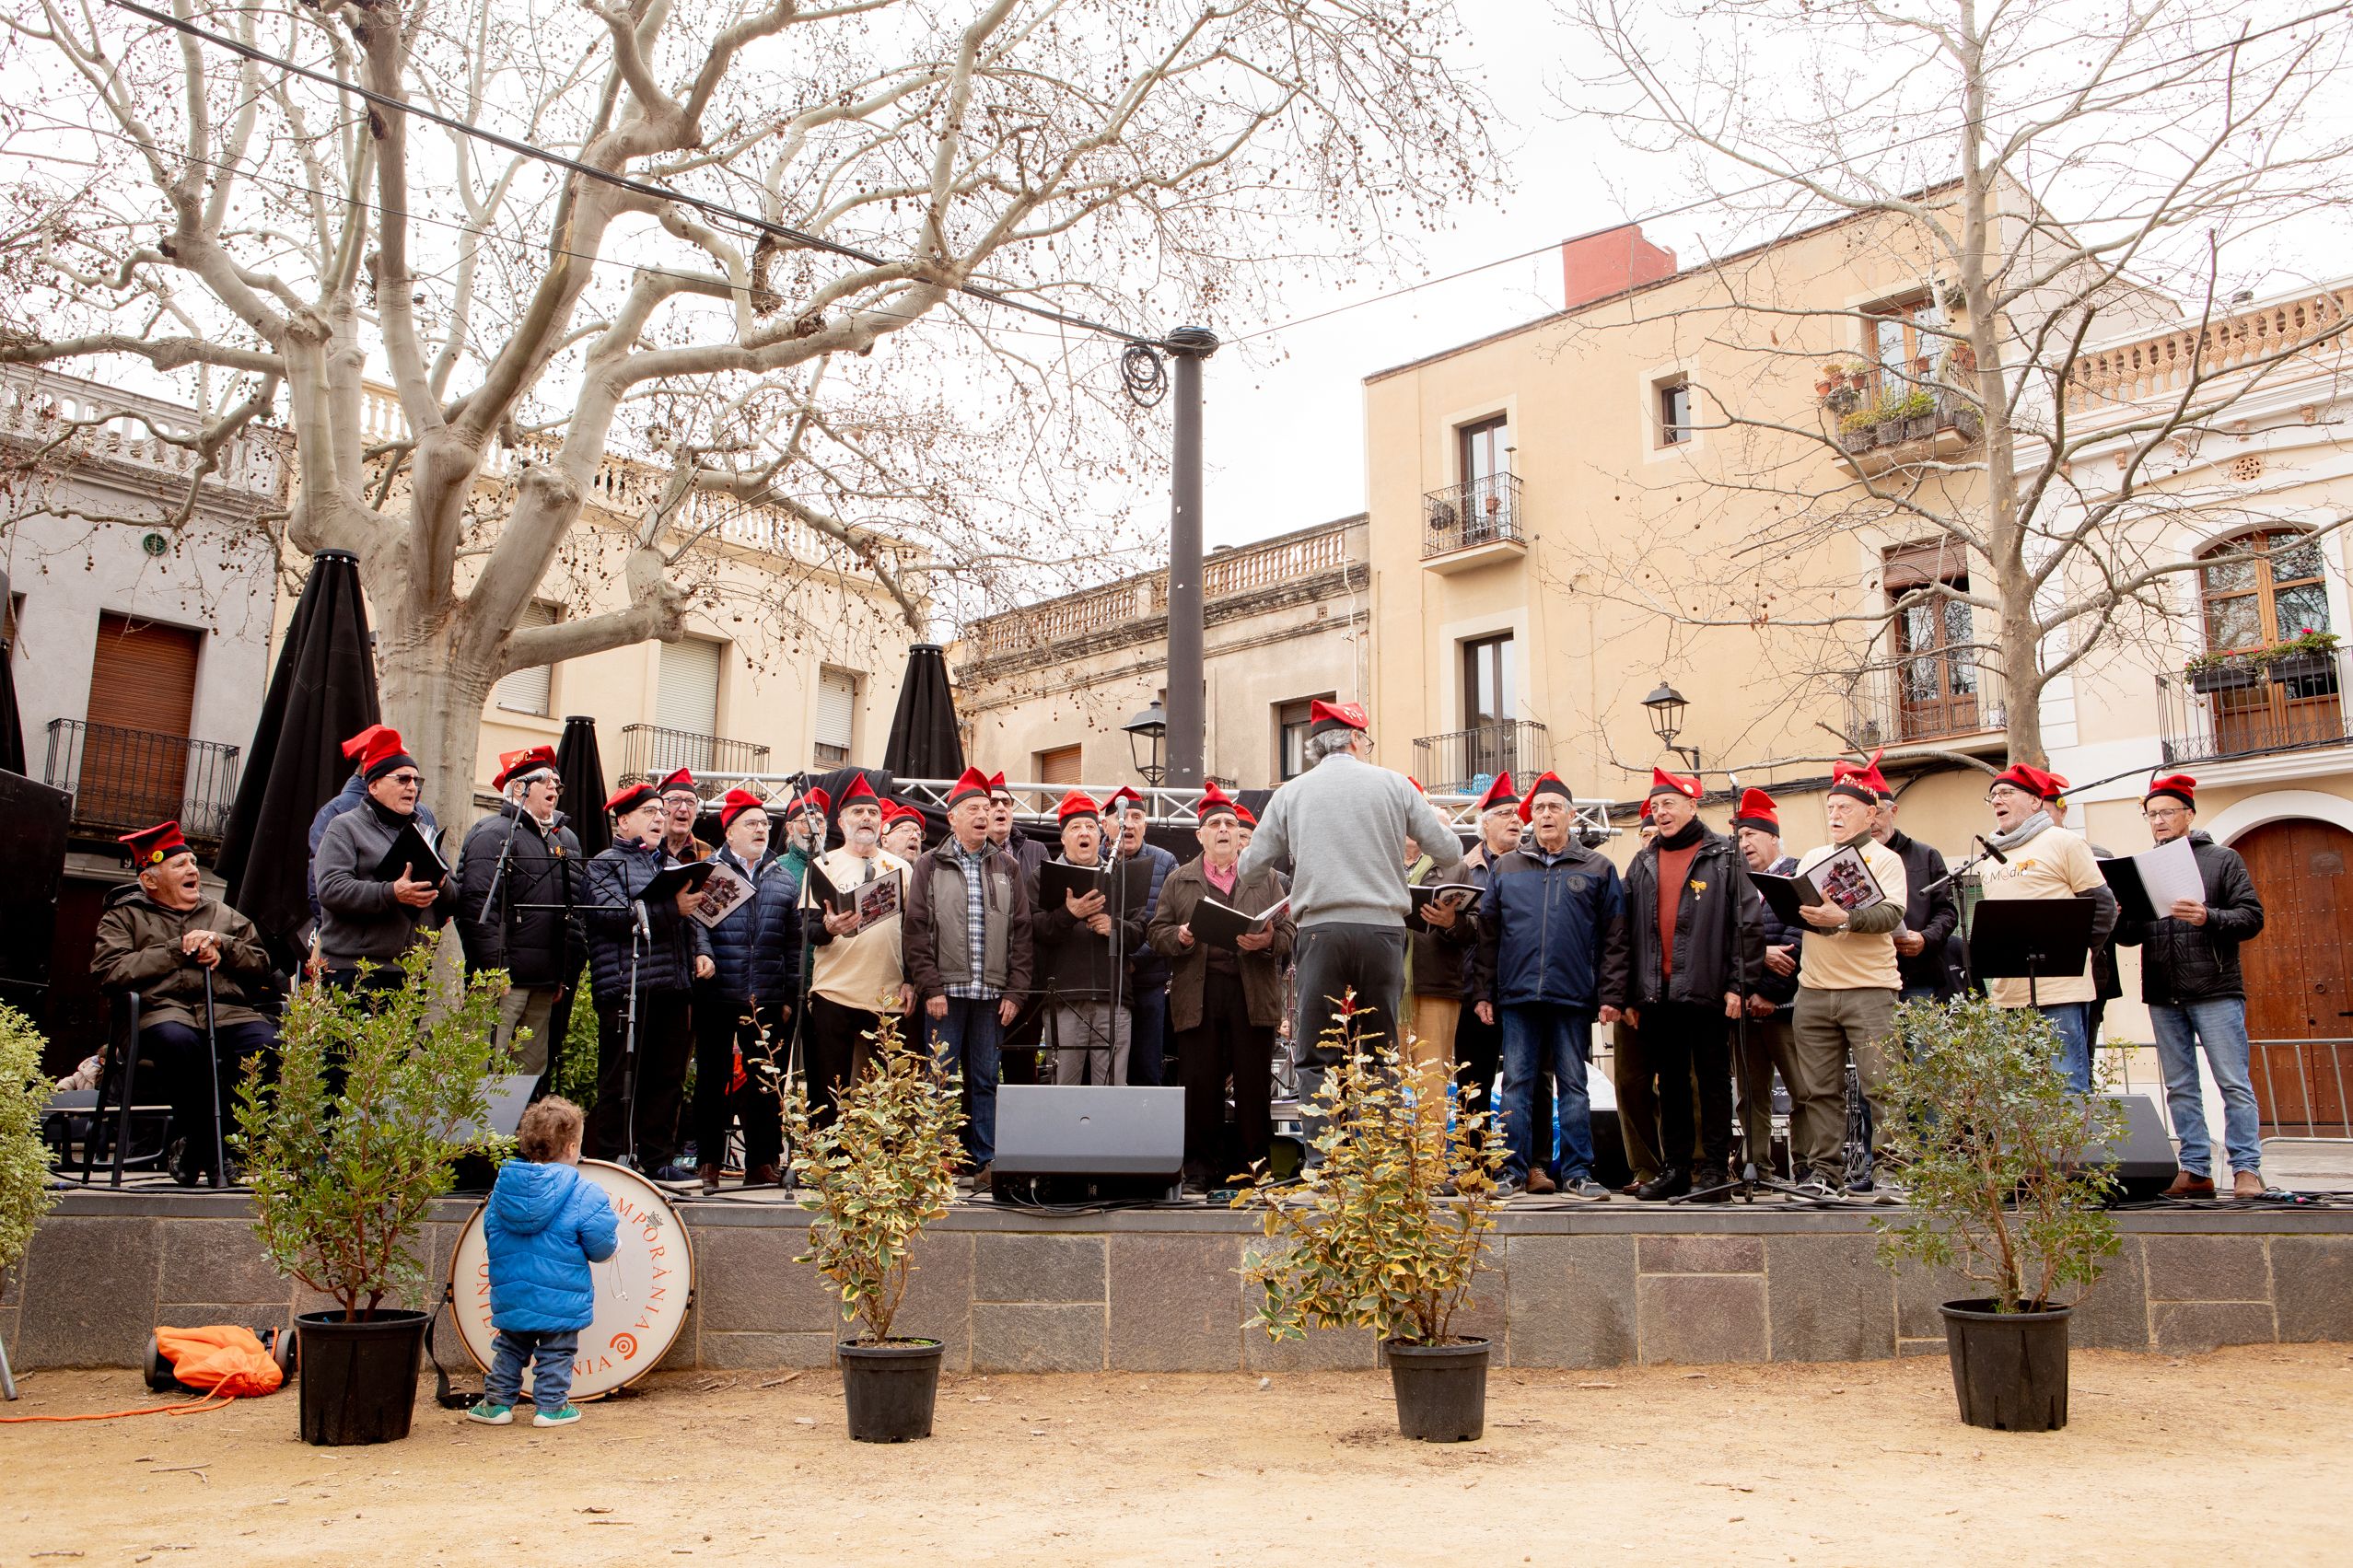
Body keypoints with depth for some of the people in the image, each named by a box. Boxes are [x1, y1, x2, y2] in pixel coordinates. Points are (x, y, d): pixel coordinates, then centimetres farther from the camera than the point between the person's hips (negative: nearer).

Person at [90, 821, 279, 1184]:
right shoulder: (125, 917, 21)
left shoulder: (224, 916, 31)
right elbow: (107, 970, 2)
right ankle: (198, 1142, -17)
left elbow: (262, 964, 20)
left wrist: (221, 945, 3)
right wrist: (177, 951, -1)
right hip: (164, 1010, -3)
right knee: (179, 1041, -41)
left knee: (271, 1045, -31)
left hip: (229, 1012, 3)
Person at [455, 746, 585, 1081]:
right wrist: (495, 969, -20)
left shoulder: (566, 840, 19)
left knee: (533, 1072, 10)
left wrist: (566, 973, 17)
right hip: (505, 978, -8)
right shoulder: (493, 834, -6)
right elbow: (479, 906, -15)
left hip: (546, 984, 8)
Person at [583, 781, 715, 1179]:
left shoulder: (673, 866, 24)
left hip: (675, 988, 6)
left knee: (669, 1077, 8)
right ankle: (613, 1160, 3)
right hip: (627, 987, -6)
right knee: (621, 1079, -3)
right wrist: (672, 908, -21)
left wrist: (701, 951, 4)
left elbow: (694, 915, 24)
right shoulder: (605, 864, 3)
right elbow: (613, 912, -14)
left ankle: (658, 1158, 16)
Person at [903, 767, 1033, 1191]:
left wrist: (1015, 991, 1)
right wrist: (930, 988, -8)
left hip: (992, 994, 2)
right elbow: (916, 929, 0)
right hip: (946, 992, -2)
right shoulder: (930, 865, 5)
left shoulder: (1006, 867, 12)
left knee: (986, 1080, 4)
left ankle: (986, 1164, 9)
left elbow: (1021, 931, 9)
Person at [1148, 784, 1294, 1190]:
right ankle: (1201, 1166, 8)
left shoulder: (1265, 879, 16)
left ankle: (1256, 1163, 8)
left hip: (1253, 993, 0)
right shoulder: (1178, 881, 16)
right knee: (1201, 1083, -1)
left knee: (1254, 1083, 0)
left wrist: (1268, 941, -12)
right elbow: (1156, 932, 11)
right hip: (1199, 994, 0)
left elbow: (1289, 932, 9)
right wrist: (1179, 937, -10)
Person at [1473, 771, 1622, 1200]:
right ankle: (1514, 1170, 9)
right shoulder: (1505, 868, 12)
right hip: (1517, 993, 1)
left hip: (1573, 996, -1)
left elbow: (1613, 936, 4)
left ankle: (1577, 1171, 10)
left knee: (1573, 1084, 4)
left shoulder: (1597, 869, 8)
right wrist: (1484, 991, 4)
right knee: (1516, 1083, 3)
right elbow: (1487, 934, 10)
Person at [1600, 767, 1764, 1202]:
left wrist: (1738, 983, -12)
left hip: (1707, 990, -4)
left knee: (1713, 1080, 3)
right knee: (1670, 1082, 10)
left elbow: (1748, 923, -4)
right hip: (1656, 993, 4)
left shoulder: (1724, 857, 1)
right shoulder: (1643, 863, 13)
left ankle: (1715, 1170, 8)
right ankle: (1674, 1169, 16)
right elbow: (1621, 932, 10)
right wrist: (1616, 993, 4)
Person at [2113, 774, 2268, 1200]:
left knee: (2234, 1083, -4)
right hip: (2163, 997, 4)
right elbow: (2131, 935, 12)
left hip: (2216, 992, -4)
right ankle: (2196, 1170, 10)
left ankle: (2246, 1169, 1)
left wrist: (2208, 918, -20)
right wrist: (2117, 920, -10)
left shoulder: (2222, 860, 5)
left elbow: (2252, 917, -3)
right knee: (2180, 1088, 6)